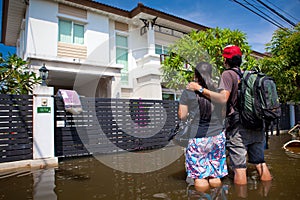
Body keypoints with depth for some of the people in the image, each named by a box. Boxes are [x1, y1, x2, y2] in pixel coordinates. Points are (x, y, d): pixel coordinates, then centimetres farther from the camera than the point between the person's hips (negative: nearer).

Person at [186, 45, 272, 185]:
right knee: (260, 163, 16)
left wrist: (200, 89, -17)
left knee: (239, 168, 0)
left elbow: (223, 98, -21)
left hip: (238, 128, -7)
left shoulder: (228, 74, -7)